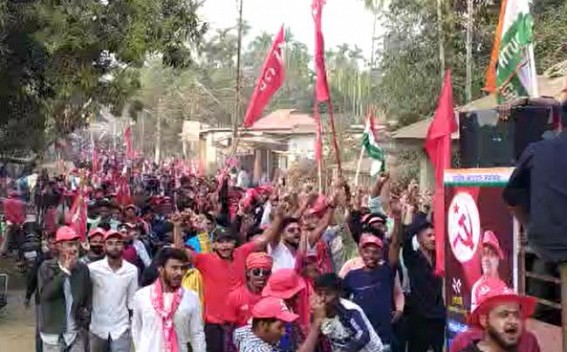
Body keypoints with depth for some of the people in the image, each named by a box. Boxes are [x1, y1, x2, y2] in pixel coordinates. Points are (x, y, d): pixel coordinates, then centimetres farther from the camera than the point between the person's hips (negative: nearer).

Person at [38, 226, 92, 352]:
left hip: (76, 333, 2)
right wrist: (65, 271, -21)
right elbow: (45, 294, -20)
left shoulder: (83, 268, 1)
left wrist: (86, 311, -5)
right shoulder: (46, 267, -6)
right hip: (53, 333, -2)